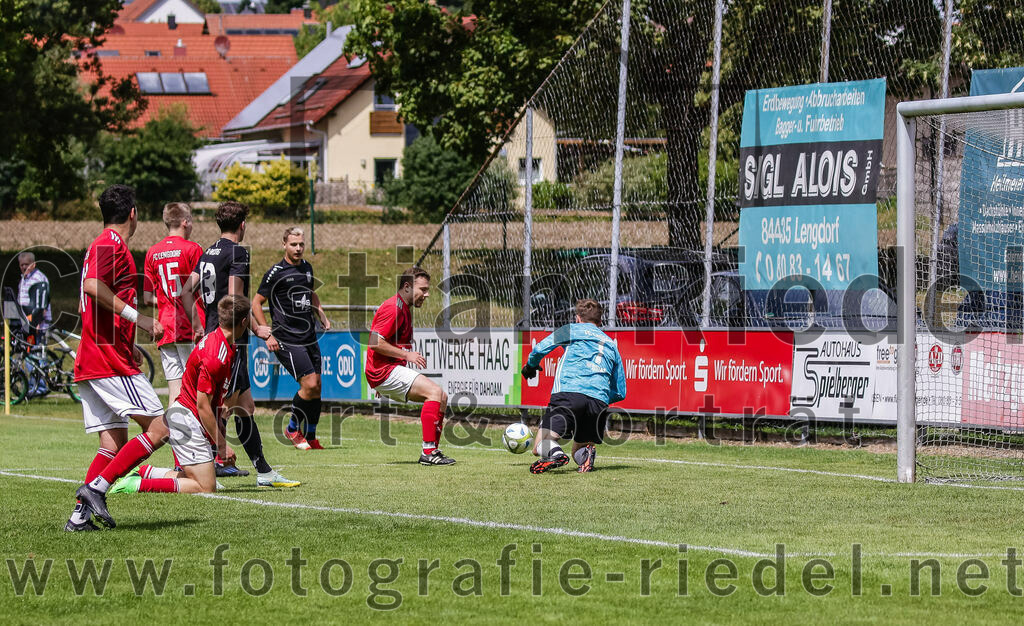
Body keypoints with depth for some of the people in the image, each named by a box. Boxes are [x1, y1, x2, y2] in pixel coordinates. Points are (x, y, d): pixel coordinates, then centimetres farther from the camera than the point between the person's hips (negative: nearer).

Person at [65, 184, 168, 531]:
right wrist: (137, 317, -22)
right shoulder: (112, 244, -8)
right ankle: (97, 487, -17)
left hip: (90, 365, 10)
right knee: (158, 428, -10)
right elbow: (93, 286, -25)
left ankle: (80, 514, -2)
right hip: (111, 362, -10)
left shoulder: (102, 244, 23)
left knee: (114, 442, 8)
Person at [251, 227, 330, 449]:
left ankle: (310, 437, 17)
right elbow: (257, 302, -4)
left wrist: (321, 315, 16)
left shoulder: (307, 268, 12)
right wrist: (267, 334, -10)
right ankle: (292, 429, 5)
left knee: (316, 387, 4)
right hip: (286, 340, -7)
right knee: (309, 384, -16)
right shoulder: (276, 272, -8)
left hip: (309, 337, 7)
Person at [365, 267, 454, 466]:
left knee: (441, 397, 7)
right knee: (435, 392, -21)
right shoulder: (393, 307, -14)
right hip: (383, 371, -10)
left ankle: (432, 451, 6)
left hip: (394, 371, 10)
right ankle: (428, 452, -23)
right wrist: (406, 354, -18)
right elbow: (375, 342, -21)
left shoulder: (404, 308, 19)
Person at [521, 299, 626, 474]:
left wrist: (530, 366, 30)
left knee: (540, 447, -4)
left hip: (568, 394, -4)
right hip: (599, 403, 4)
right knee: (579, 451, 19)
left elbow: (540, 349, 8)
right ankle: (587, 453, -18)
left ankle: (555, 453, -40)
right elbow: (620, 393, 26)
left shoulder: (572, 330, 16)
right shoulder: (611, 345, 28)